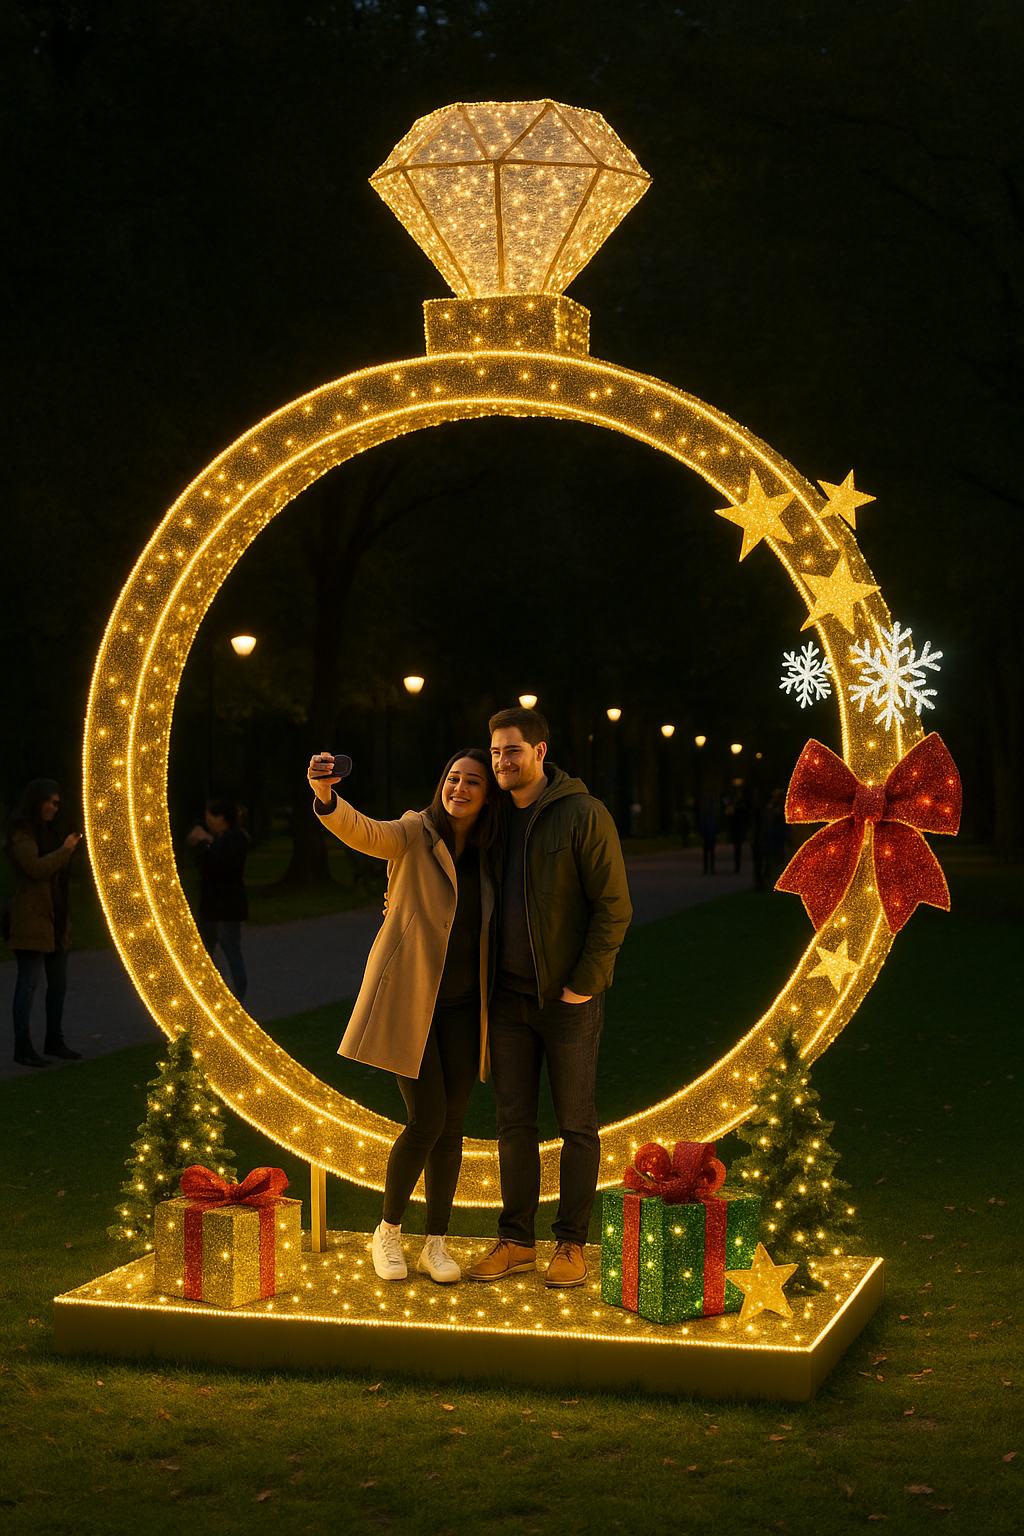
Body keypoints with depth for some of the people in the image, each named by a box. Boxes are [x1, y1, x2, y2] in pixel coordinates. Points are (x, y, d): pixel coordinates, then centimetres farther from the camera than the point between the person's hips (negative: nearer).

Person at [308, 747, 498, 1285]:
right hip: (408, 998, -5)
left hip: (461, 1007, 5)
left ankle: (436, 1244, 16)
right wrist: (325, 795, -51)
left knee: (451, 1124, 4)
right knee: (427, 1120, -10)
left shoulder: (485, 855, 5)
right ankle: (388, 1231, 11)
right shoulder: (413, 834, -9)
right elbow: (362, 832, -32)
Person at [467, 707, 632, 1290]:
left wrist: (583, 984, -14)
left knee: (576, 1124, 3)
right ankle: (517, 1241, 16)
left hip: (570, 998, -5)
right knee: (514, 1121, 8)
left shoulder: (584, 815, -12)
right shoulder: (496, 819, 6)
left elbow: (614, 907, -13)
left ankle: (573, 1242, 12)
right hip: (509, 996, 5)